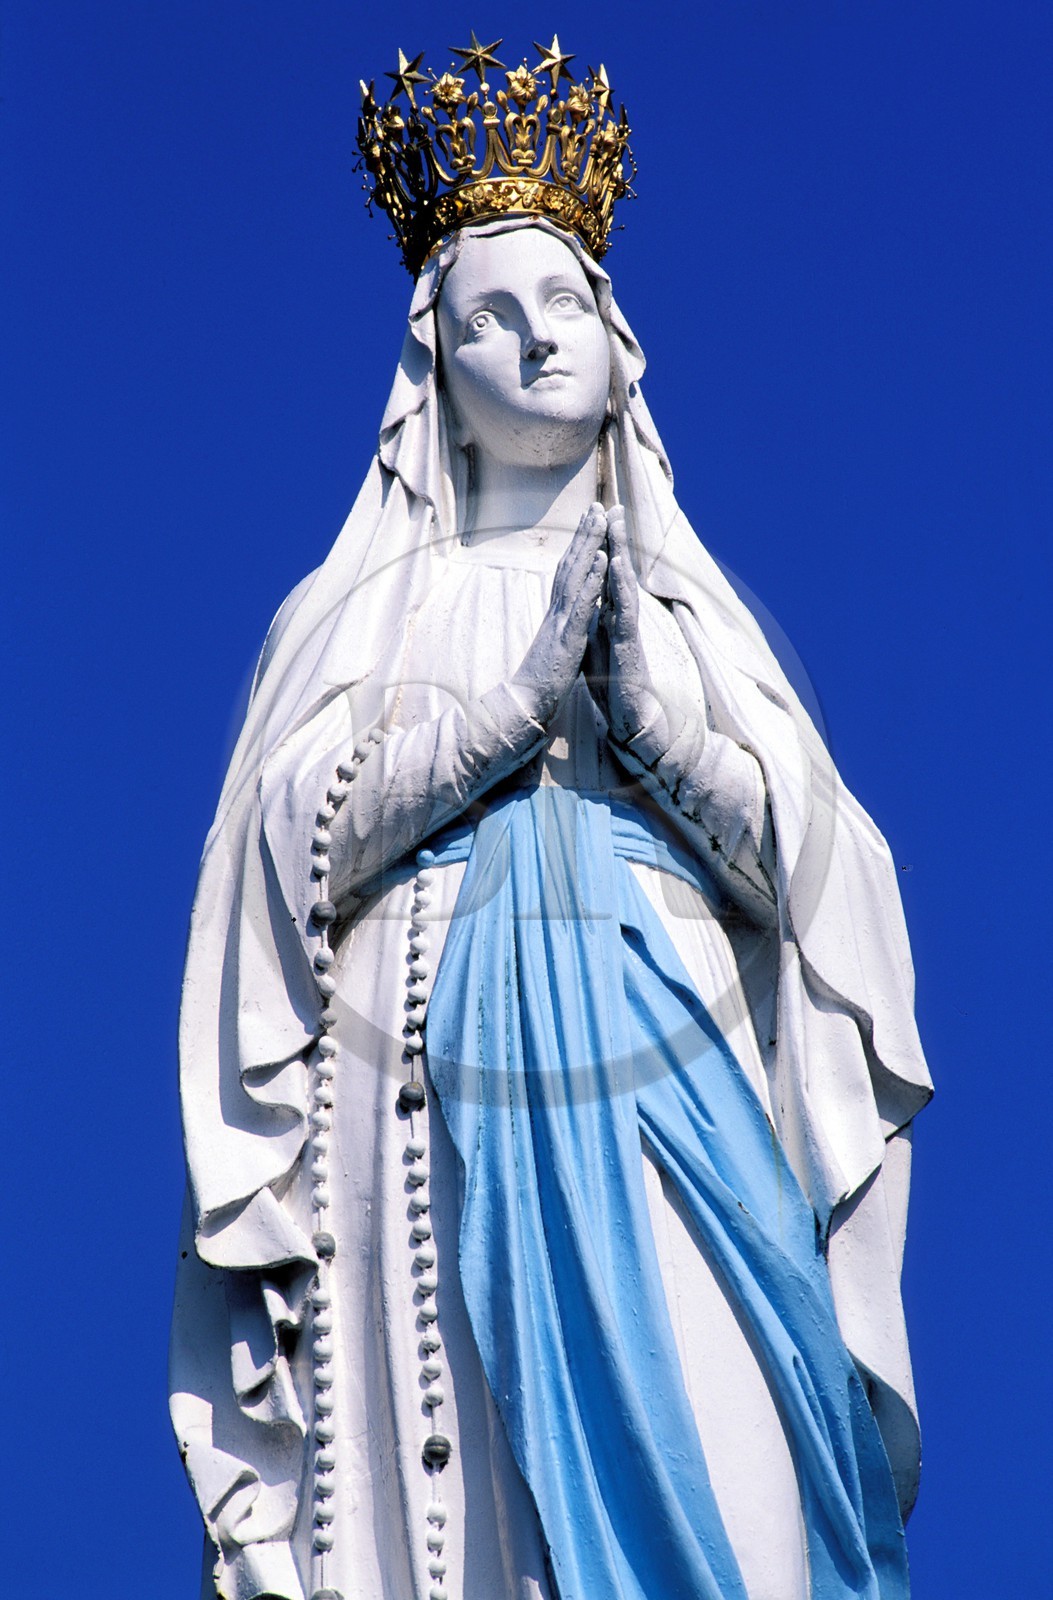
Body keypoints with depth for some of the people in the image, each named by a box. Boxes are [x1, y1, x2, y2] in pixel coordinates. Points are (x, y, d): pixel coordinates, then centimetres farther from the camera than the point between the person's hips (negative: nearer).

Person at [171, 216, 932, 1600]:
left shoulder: (690, 610, 22)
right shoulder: (366, 606, 18)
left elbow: (803, 863, 10)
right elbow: (302, 837, 1)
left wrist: (648, 711, -4)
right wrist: (522, 698, -6)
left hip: (664, 1074, 1)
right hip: (437, 1090, -1)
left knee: (703, 1475, -14)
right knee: (449, 1469, -12)